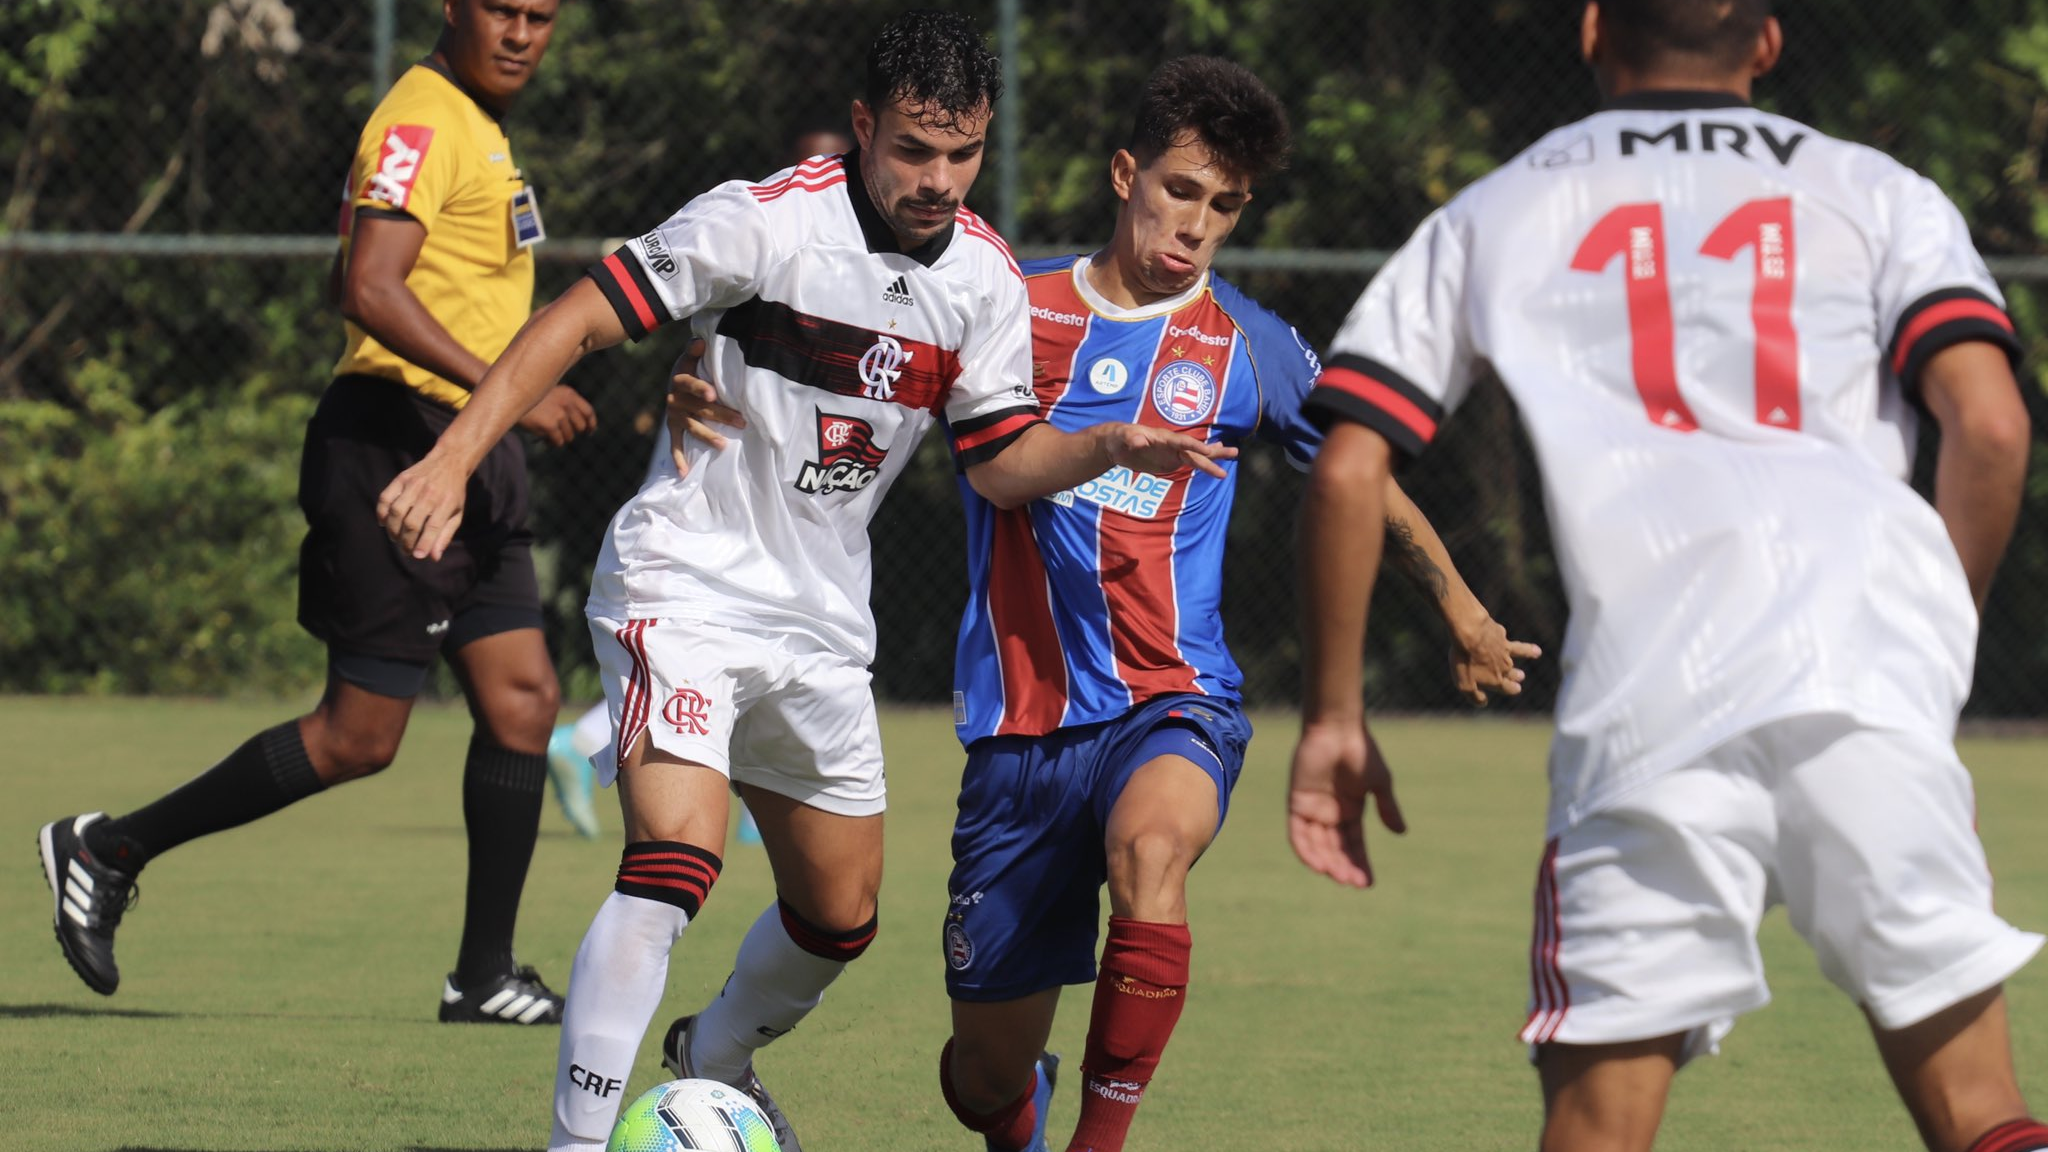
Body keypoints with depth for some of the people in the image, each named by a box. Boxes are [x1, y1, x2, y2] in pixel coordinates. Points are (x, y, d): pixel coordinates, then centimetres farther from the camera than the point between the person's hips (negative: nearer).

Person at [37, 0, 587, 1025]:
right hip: (395, 448, -10)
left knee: (521, 701, 2)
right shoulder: (421, 123, -15)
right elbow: (370, 288, -27)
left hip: (467, 457, 10)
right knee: (357, 737, -6)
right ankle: (109, 848, 7)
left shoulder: (476, 125, 17)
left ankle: (483, 977, 6)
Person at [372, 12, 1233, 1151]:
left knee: (841, 916, 15)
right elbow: (582, 318, -17)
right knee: (677, 864, -26)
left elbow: (1003, 459, 8)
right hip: (687, 585, -7)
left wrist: (1113, 447, -12)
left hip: (824, 620, 7)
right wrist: (454, 459, -26)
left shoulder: (986, 277, 0)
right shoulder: (767, 221, -18)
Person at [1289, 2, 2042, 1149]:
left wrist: (1333, 718, 21)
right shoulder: (1876, 193, 19)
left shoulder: (1492, 217, 21)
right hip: (1869, 668, 0)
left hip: (1646, 692, 0)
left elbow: (1347, 471, 14)